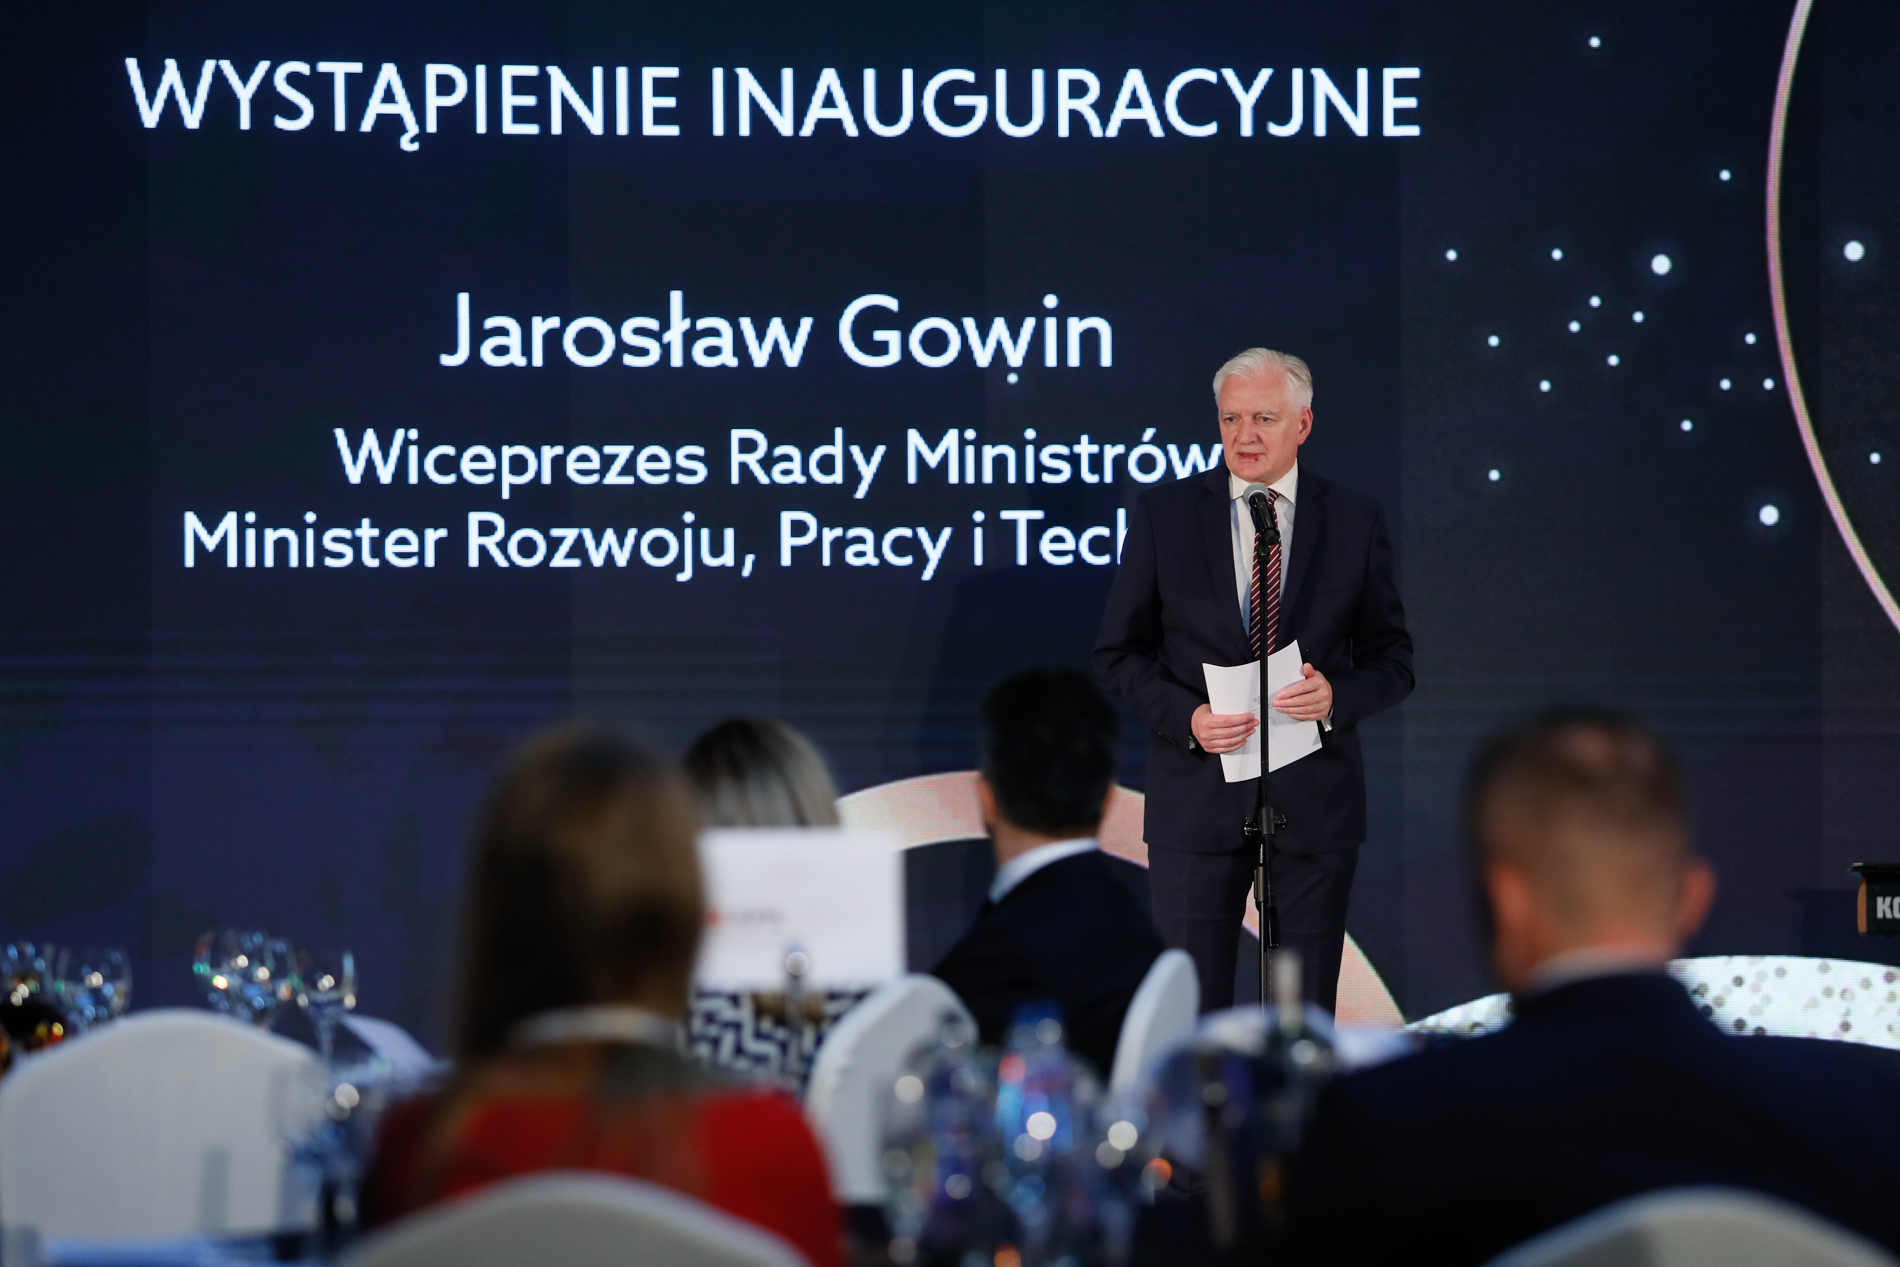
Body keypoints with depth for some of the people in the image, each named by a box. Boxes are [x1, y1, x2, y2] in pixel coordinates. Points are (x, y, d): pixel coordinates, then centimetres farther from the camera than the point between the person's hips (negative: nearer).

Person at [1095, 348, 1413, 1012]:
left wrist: (1336, 695, -14)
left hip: (1315, 804, 1)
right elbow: (1119, 653, 4)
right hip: (1197, 799, -1)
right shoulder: (1164, 513, 2)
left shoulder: (1356, 520, 4)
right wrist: (1187, 717, -13)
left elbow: (1393, 658, 7)